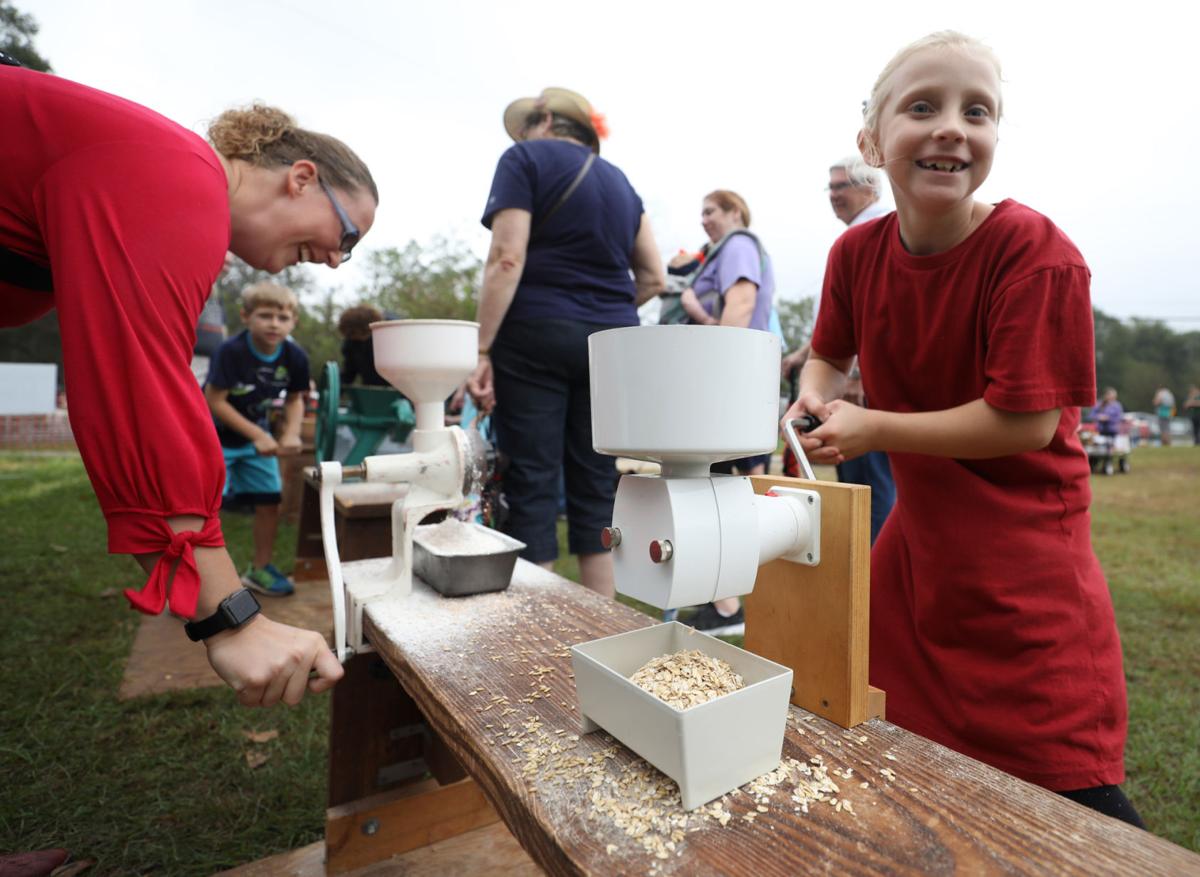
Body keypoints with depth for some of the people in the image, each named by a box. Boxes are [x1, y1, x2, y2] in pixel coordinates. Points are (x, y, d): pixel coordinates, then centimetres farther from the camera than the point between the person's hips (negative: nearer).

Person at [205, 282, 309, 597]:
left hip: (257, 433, 5)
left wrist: (291, 433, -18)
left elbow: (295, 399, 0)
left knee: (270, 501, 6)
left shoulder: (295, 357, -13)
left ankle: (260, 569, 24)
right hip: (214, 436, -4)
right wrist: (258, 436, -26)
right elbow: (215, 401, -23)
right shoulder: (231, 351, -26)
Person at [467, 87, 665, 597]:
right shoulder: (619, 180, 21)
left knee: (532, 482, -1)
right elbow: (653, 277, 16)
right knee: (597, 484, 8)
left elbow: (508, 259, -9)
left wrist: (482, 350, -11)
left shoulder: (526, 158, 4)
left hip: (538, 334, -5)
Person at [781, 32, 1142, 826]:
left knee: (1070, 789, 2)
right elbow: (829, 356, 12)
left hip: (1023, 547, -5)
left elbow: (1026, 423, -22)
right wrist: (814, 402, -9)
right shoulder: (857, 253, -4)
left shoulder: (1036, 252, -20)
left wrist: (873, 429, -21)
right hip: (918, 535, 6)